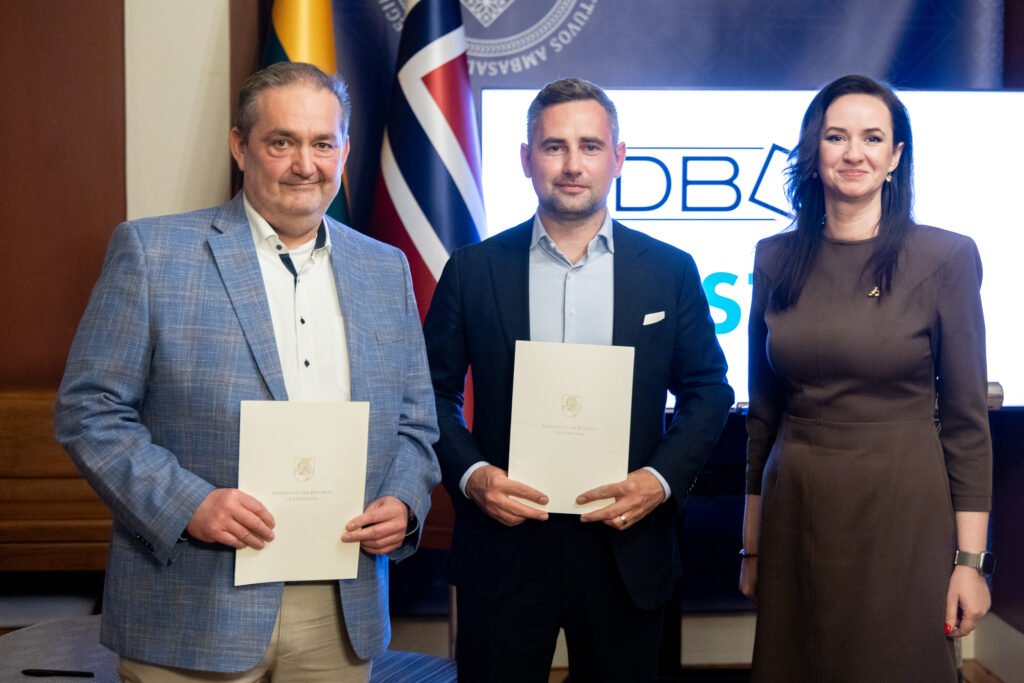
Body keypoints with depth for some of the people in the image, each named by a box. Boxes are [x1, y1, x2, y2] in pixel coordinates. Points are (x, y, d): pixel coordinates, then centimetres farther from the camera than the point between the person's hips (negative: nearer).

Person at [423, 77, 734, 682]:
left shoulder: (671, 271, 2)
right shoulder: (473, 270, 1)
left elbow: (709, 390, 5)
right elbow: (436, 392, 5)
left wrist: (662, 479, -9)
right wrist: (471, 473, -11)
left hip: (625, 549, 1)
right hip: (503, 547, 0)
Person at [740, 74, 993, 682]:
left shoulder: (946, 257, -5)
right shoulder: (777, 259, 3)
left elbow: (966, 419, -4)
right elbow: (763, 409, 7)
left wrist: (970, 559, -7)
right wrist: (752, 541, 9)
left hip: (903, 511, -3)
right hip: (795, 512, 3)